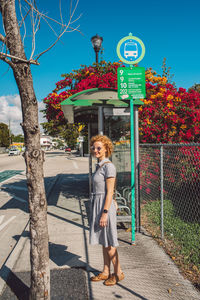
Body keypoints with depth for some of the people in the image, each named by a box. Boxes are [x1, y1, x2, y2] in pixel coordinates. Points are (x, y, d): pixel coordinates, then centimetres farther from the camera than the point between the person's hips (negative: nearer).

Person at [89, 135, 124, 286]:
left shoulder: (109, 166, -17)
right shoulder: (100, 165, 11)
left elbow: (109, 192, -18)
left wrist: (105, 213, -20)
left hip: (105, 205, -9)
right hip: (98, 204, 9)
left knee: (109, 243, 3)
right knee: (103, 241, 17)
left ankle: (118, 273, 20)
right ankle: (106, 272, 30)